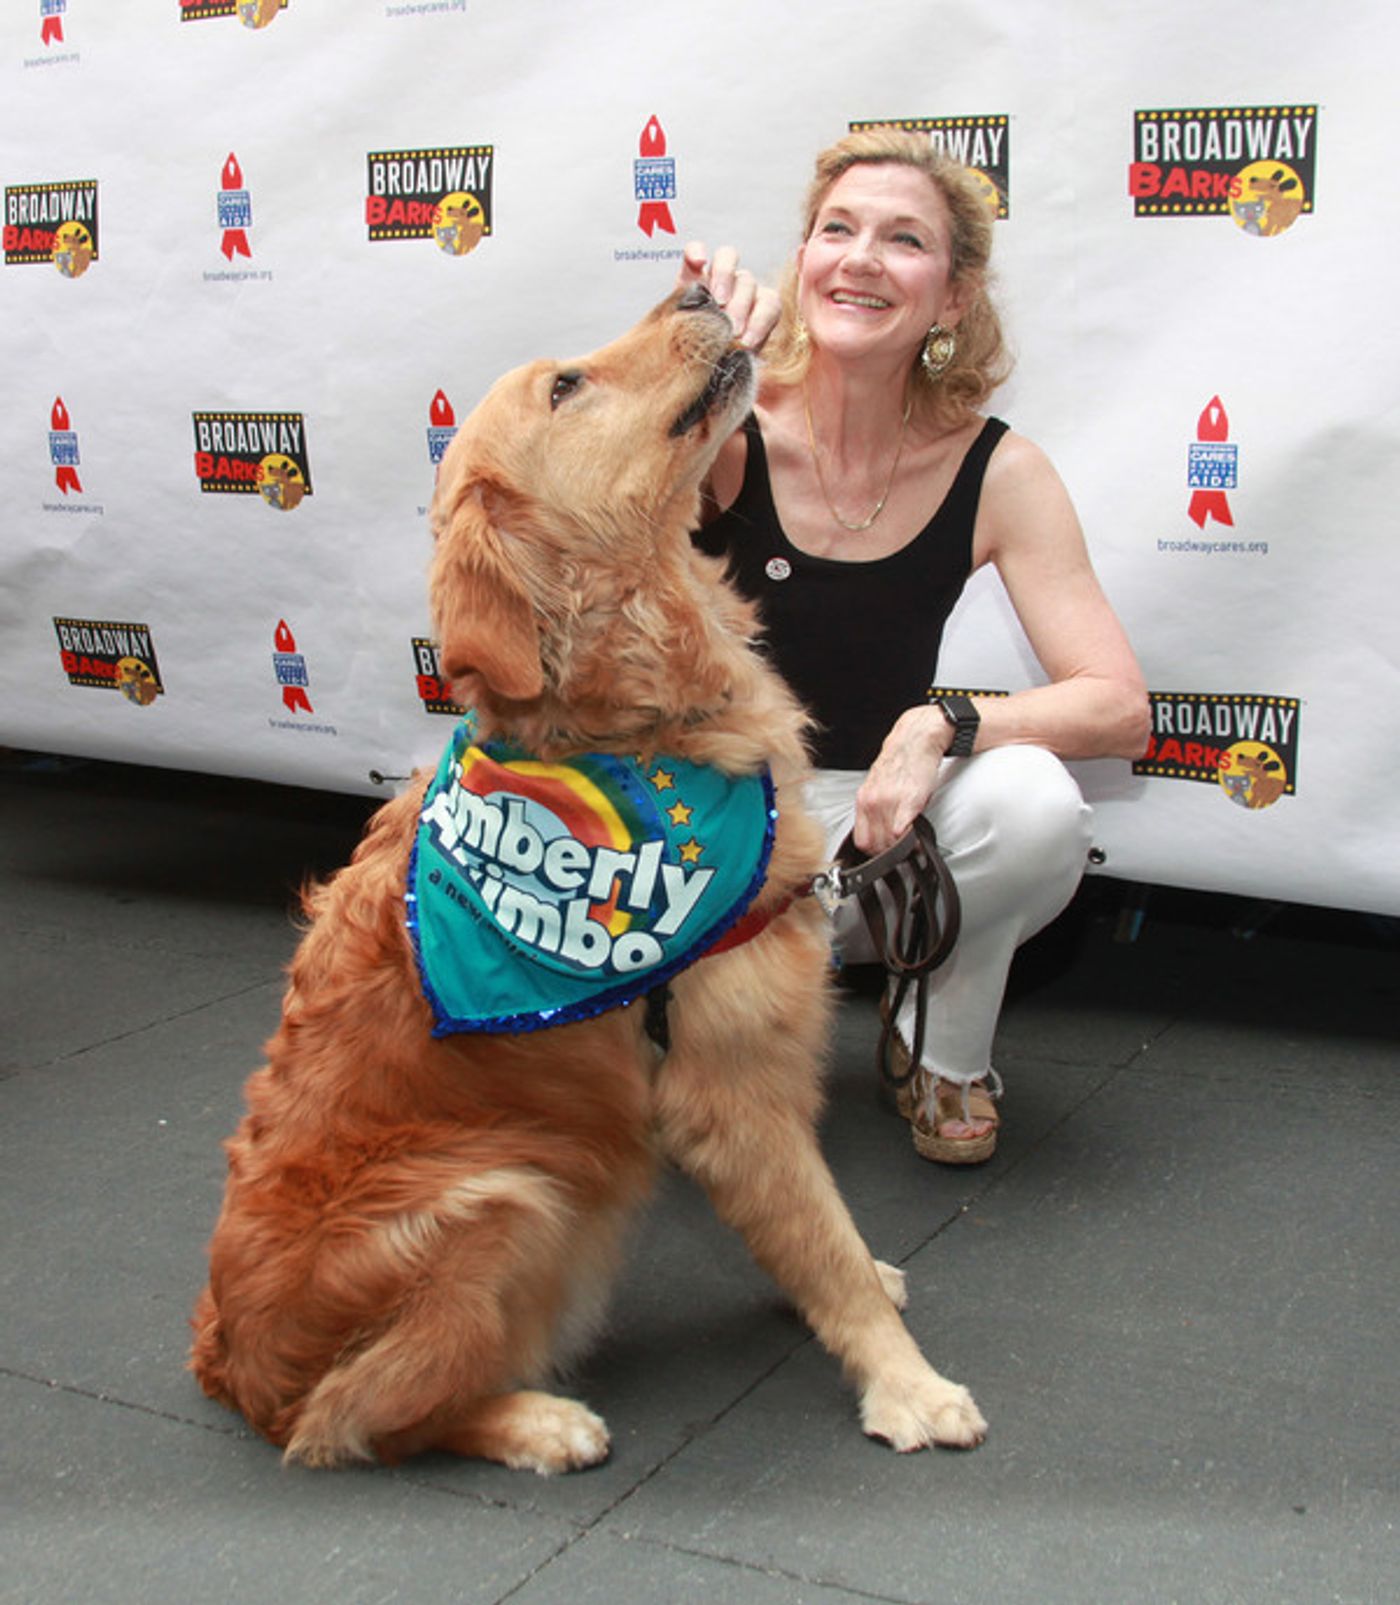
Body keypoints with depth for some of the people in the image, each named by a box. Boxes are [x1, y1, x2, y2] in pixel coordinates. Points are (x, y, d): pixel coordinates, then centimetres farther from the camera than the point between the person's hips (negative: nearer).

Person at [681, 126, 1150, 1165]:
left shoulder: (996, 473, -10)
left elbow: (1120, 708, -14)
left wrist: (940, 728, -28)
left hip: (877, 810, 2)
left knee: (1037, 804, -30)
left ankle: (945, 1055, 1)